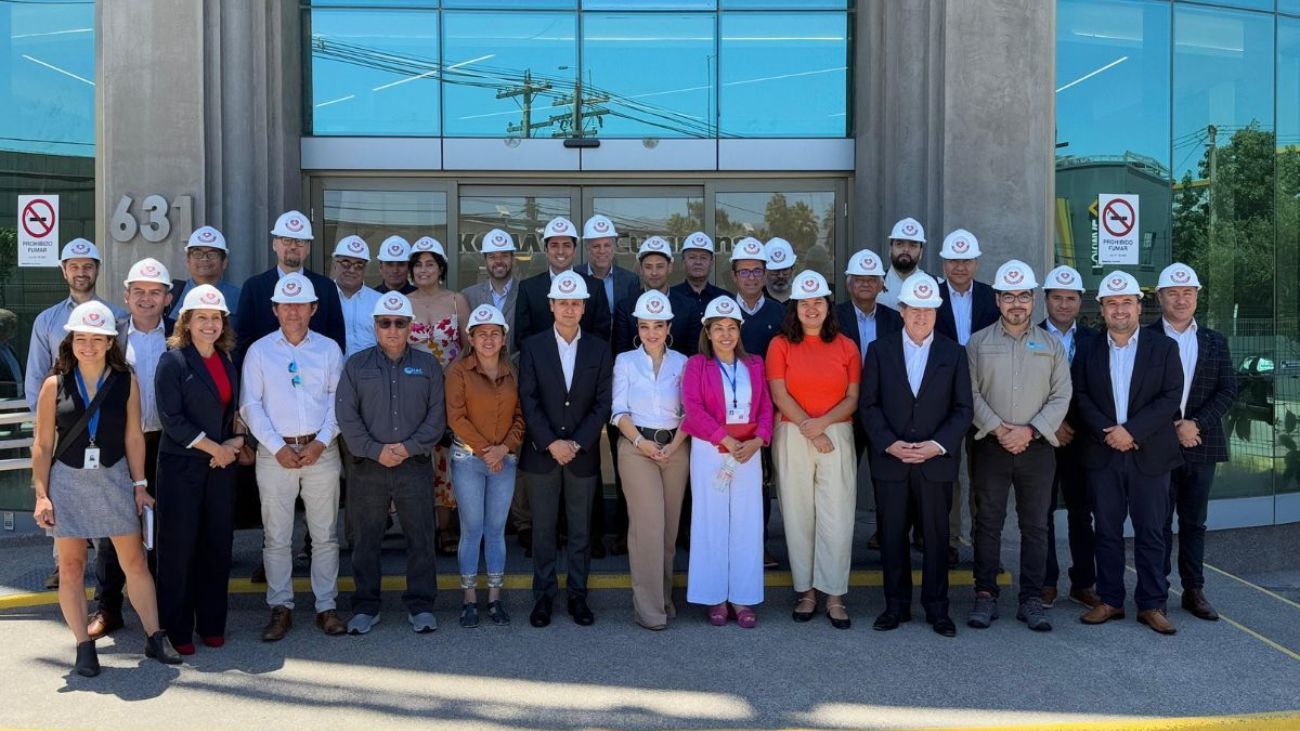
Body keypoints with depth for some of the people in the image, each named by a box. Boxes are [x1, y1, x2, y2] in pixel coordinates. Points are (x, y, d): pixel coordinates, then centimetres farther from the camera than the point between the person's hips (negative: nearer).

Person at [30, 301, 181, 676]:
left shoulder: (125, 381, -2)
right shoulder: (55, 385, -2)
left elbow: (134, 437, 3)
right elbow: (42, 445, 0)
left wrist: (139, 486, 2)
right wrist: (41, 495, -4)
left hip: (114, 477, 0)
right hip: (68, 480, 0)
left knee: (135, 561, 4)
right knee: (71, 568, 6)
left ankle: (154, 638, 14)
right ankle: (84, 647, 17)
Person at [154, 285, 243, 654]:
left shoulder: (228, 362, 12)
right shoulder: (173, 360, -6)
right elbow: (171, 418, -12)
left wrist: (237, 441, -3)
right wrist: (214, 448, -12)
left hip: (221, 467, 5)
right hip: (181, 466, -5)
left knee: (218, 544, 8)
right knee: (178, 546, 1)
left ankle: (211, 624, 20)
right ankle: (177, 629, 13)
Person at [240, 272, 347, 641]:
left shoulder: (329, 349, 7)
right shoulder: (259, 351, 4)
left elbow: (338, 400, 3)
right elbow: (250, 405, 0)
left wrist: (321, 442, -9)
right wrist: (277, 447, -8)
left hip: (321, 451, 1)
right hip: (275, 453, -1)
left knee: (325, 534, 5)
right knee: (276, 536, 3)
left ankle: (326, 606, 14)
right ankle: (281, 608, 14)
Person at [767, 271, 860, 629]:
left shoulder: (846, 347, 9)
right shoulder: (781, 344, 4)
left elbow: (853, 398, 4)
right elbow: (779, 395, -4)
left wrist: (823, 422, -12)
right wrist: (812, 432, -10)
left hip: (838, 436, 1)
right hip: (792, 437, -1)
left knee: (838, 517, -3)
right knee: (798, 515, 3)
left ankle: (834, 595, 7)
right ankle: (806, 590, 14)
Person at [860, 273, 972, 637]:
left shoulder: (953, 353, 5)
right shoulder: (879, 350, 5)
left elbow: (962, 409, 2)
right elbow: (868, 405, 1)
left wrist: (938, 445, -11)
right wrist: (889, 444, -12)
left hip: (936, 461, 0)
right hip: (890, 460, 0)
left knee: (936, 537, 6)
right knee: (892, 536, 6)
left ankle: (936, 608, 18)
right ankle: (896, 605, 19)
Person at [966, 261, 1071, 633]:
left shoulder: (1051, 346, 8)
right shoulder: (978, 343, 5)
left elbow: (1061, 396, 2)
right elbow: (971, 393, -2)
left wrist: (1030, 430, -11)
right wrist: (997, 428, -13)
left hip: (1037, 447, 1)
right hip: (991, 446, -1)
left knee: (1035, 526, 5)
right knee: (988, 524, 4)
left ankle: (1031, 600, 13)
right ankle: (985, 597, 12)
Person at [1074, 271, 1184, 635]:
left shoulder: (1163, 347, 3)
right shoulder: (1089, 352, 8)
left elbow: (1171, 397, -6)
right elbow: (1081, 397, 1)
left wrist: (1131, 430, -15)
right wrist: (1107, 432, -14)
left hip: (1149, 455, -2)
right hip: (1102, 455, 2)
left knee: (1151, 532, 3)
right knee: (1107, 531, 7)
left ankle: (1152, 604, 12)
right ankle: (1110, 601, 16)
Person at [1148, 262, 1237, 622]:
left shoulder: (1215, 341, 10)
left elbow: (1228, 390, 3)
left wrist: (1196, 424, -11)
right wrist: (1170, 427, -13)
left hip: (1201, 444, 3)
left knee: (1194, 523, 11)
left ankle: (1194, 591, 19)